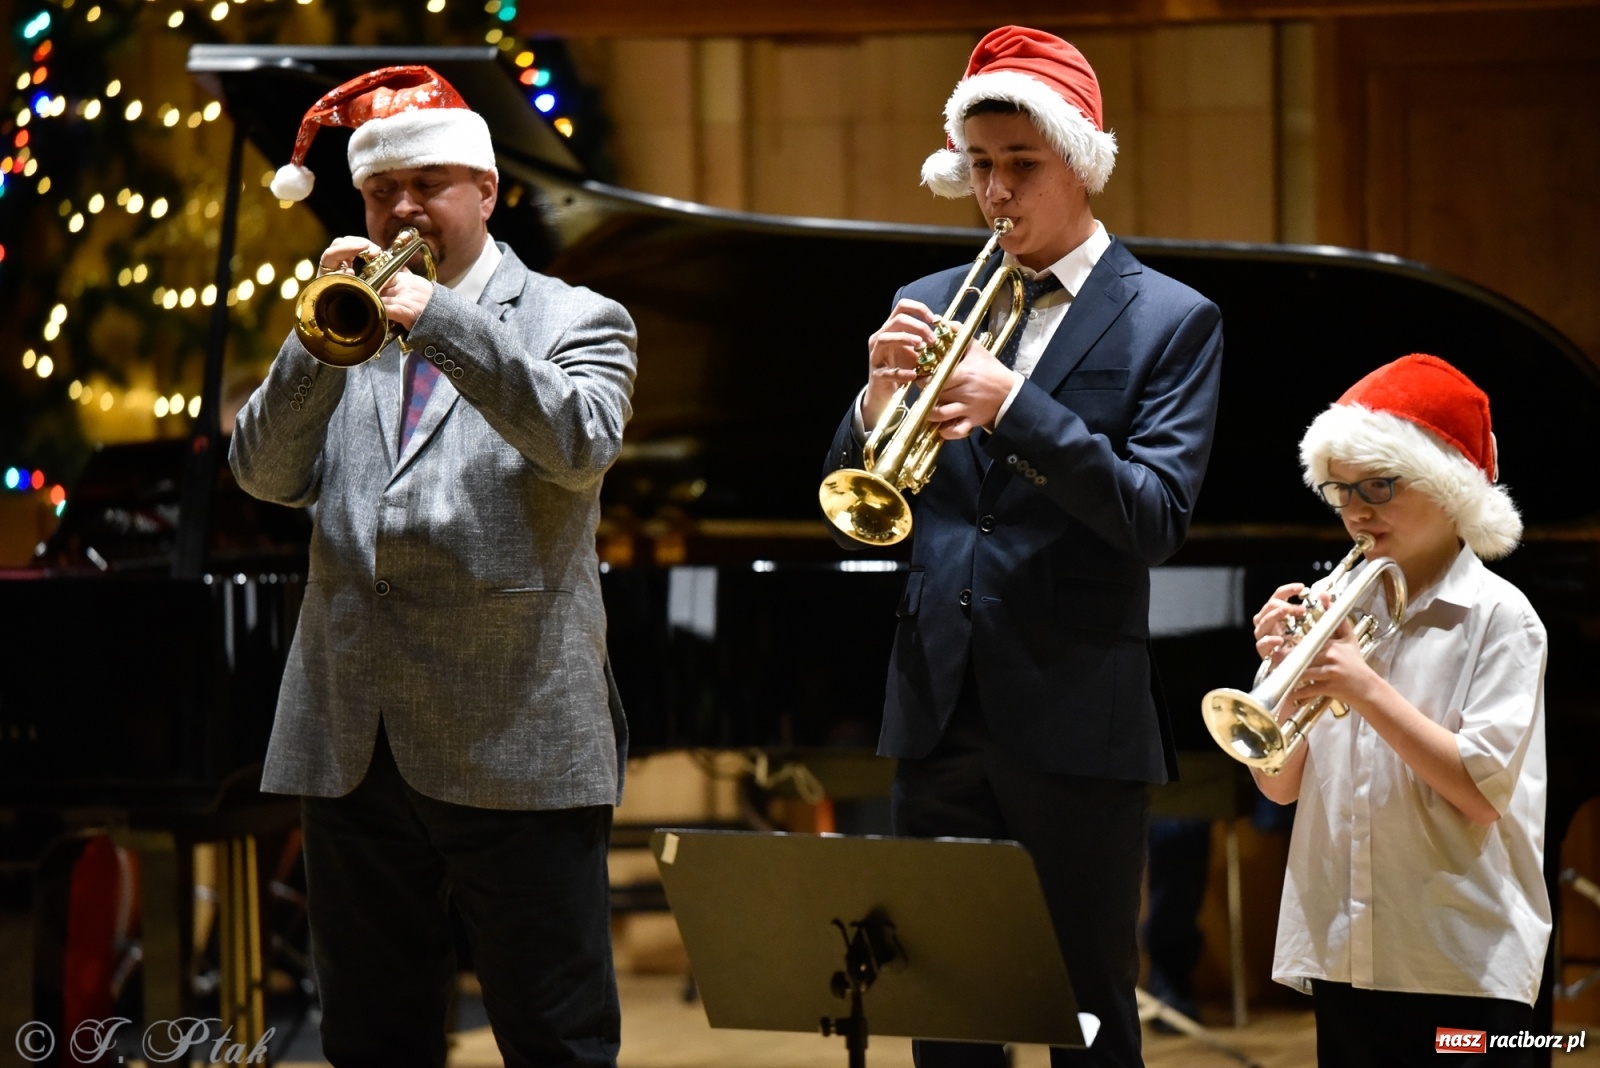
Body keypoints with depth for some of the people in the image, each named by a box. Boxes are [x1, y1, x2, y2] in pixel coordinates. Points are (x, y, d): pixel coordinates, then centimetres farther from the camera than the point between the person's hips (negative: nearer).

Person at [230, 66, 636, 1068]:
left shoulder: (575, 320, 6)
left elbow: (581, 444, -14)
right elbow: (268, 474, 4)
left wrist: (445, 321, -21)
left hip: (513, 743, -4)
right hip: (353, 741, 4)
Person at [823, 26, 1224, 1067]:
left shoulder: (1170, 319, -2)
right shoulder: (931, 306, 11)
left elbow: (1156, 521, -12)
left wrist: (1013, 405, -22)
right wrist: (878, 400, -12)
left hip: (1076, 716, -4)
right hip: (939, 707, 4)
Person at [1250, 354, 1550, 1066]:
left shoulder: (1498, 617, -4)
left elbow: (1483, 793, -14)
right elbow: (1282, 785, 9)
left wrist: (1367, 691, -19)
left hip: (1460, 964, -5)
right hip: (1340, 954, 5)